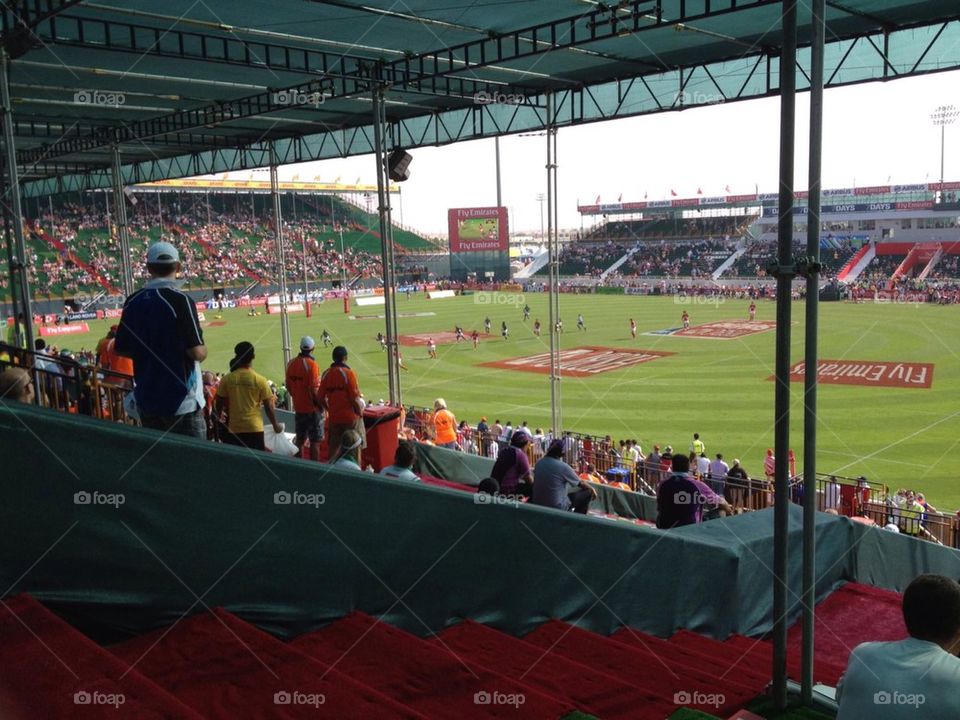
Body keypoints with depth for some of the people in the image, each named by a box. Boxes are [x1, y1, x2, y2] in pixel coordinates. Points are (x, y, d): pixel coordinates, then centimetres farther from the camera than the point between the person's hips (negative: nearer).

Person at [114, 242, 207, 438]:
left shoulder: (133, 302, 2)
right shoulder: (180, 301, -16)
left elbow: (121, 349, 9)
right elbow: (197, 353, -19)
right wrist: (203, 350, 2)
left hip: (146, 400, 6)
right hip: (181, 402, -6)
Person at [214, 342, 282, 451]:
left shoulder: (227, 379, -3)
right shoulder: (260, 380, -8)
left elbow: (219, 405, 4)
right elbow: (268, 407, -4)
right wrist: (275, 425, 9)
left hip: (234, 429, 2)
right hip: (254, 428, -2)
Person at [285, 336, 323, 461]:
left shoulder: (292, 363, 3)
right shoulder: (311, 364, -17)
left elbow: (288, 386, 10)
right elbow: (314, 389, -20)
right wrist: (320, 404, -8)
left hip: (298, 407, 6)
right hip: (312, 409, -6)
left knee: (300, 439, 17)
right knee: (315, 442, 1)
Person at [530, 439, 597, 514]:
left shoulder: (539, 463, -3)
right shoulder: (563, 467, -19)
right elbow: (581, 483, -4)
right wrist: (592, 489, 17)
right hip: (557, 508, -7)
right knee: (588, 492, 5)